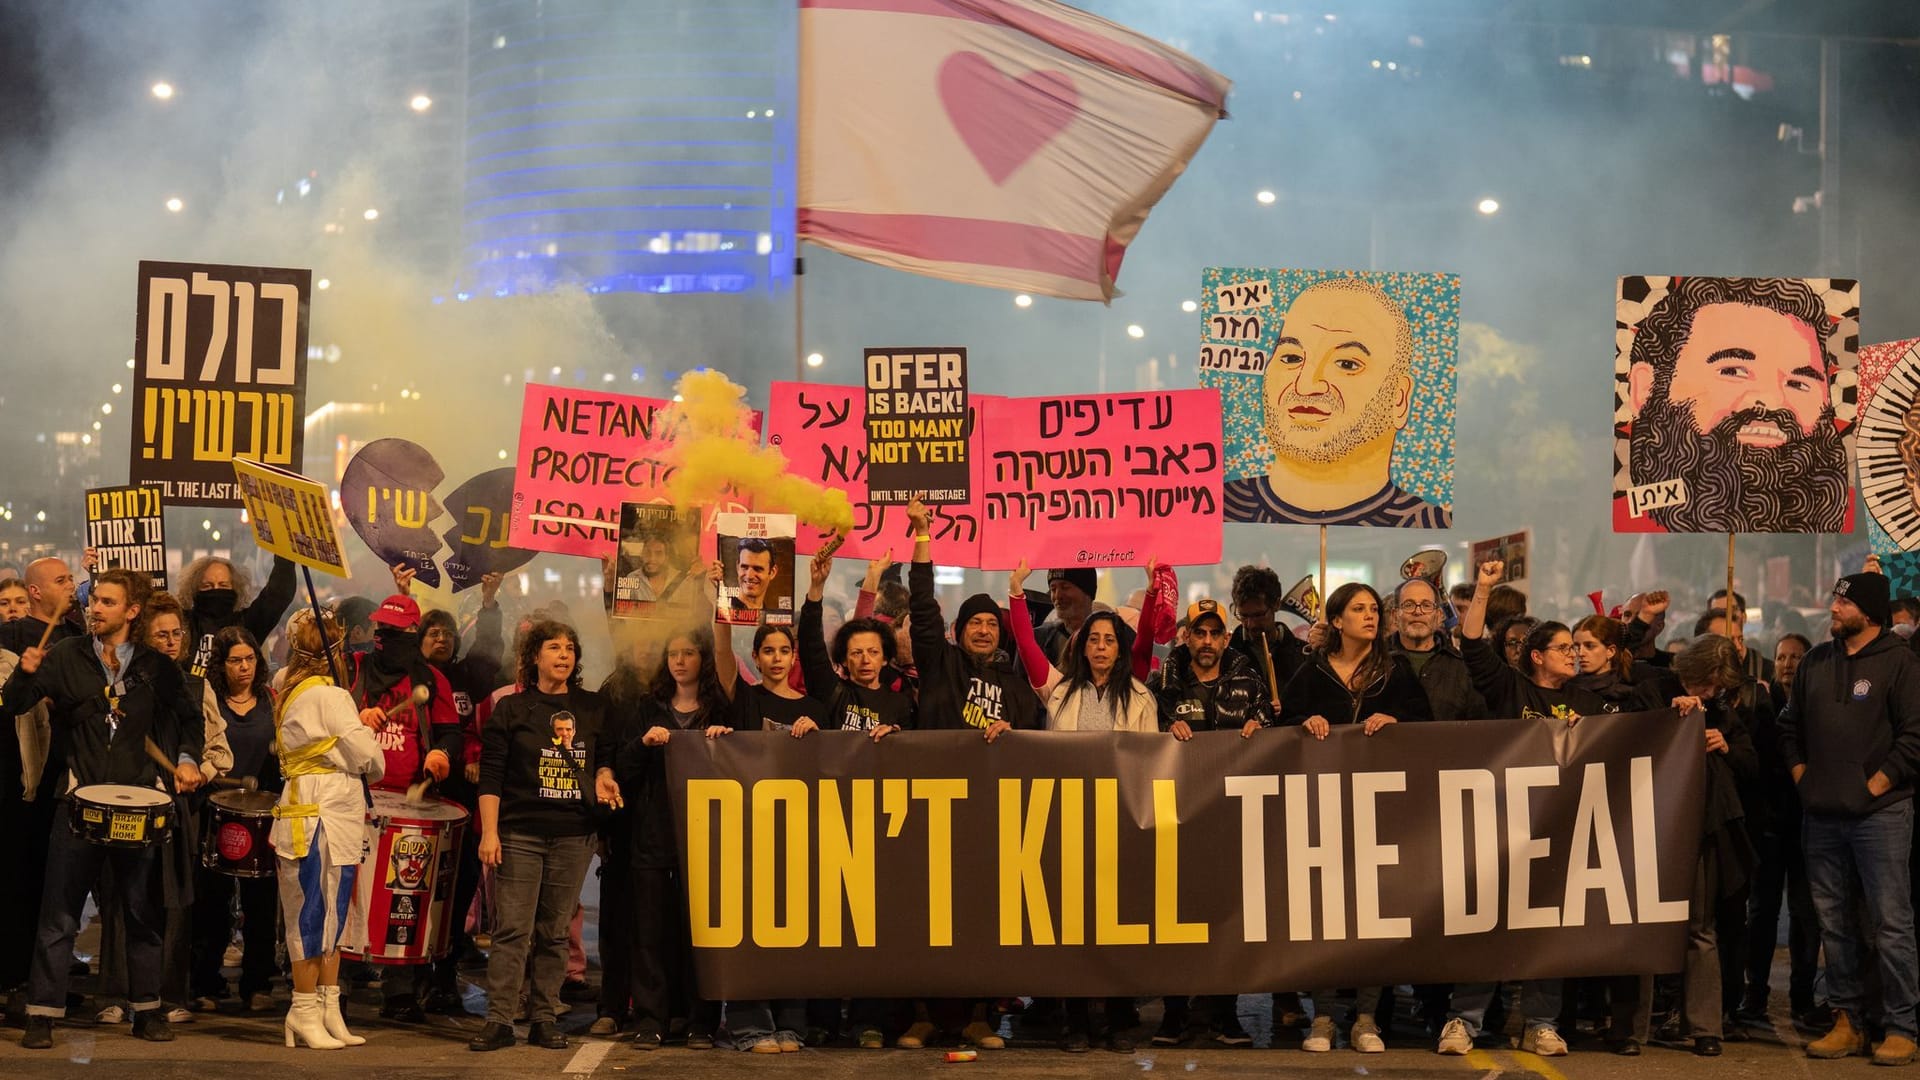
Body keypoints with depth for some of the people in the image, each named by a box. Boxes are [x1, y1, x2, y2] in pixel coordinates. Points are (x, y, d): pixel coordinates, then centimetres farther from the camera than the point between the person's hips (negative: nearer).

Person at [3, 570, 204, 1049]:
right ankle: (42, 1014, 5)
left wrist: (187, 758, 0)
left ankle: (147, 1010, 18)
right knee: (59, 915, -1)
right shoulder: (66, 656, 2)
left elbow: (189, 716, 16)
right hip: (79, 797, -1)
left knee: (142, 911, 8)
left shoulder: (156, 666, 5)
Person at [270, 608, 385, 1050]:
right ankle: (305, 1012, 4)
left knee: (330, 914, 12)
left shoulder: (288, 692, 14)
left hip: (307, 811, 9)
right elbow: (371, 761, -11)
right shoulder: (330, 697, -12)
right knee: (316, 914, -2)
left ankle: (329, 1010, 16)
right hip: (323, 818, -9)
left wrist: (360, 730, 13)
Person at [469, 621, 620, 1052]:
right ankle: (499, 1020, -3)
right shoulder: (511, 708, 4)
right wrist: (489, 832, -8)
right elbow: (490, 775, 0)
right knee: (512, 930, -6)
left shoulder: (593, 708, 12)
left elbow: (605, 757, 23)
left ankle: (544, 1020, 11)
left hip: (574, 836, 3)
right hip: (519, 834, -3)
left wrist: (604, 775, -1)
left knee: (555, 932, 6)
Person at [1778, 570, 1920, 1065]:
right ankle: (1848, 1021, 18)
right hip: (1821, 815, 6)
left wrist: (1876, 784, -12)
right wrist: (1801, 775, 10)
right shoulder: (1816, 661, 12)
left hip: (1880, 814, -6)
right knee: (1833, 922, 9)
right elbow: (1790, 724, 20)